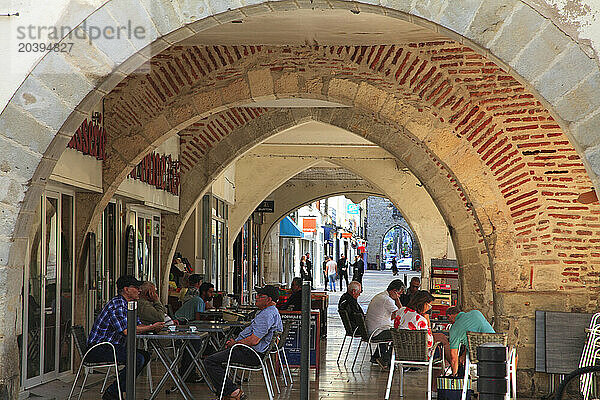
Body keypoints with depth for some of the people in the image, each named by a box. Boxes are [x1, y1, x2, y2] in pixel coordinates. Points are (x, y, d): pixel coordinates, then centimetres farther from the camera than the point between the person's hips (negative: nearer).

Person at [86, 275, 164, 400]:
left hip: (113, 346, 11)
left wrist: (153, 327, -4)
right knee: (137, 359, -23)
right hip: (98, 349, -11)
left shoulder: (129, 304, 15)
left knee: (145, 355, 9)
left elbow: (137, 325, 16)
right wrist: (151, 327, -19)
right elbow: (127, 331, -26)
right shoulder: (117, 305, -18)